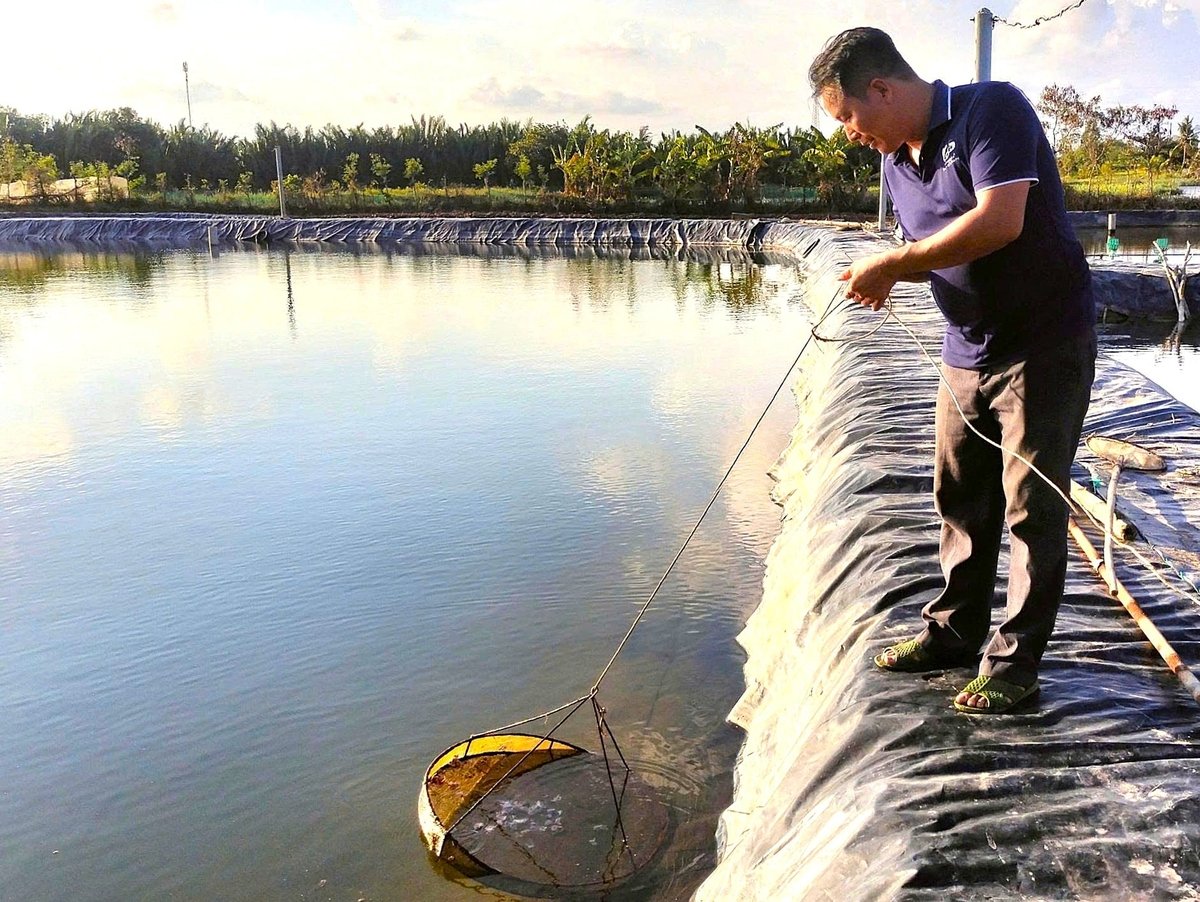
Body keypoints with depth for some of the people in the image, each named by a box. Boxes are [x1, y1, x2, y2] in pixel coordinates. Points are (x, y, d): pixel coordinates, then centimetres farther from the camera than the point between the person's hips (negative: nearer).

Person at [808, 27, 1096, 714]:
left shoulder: (992, 110, -15)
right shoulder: (896, 162, 8)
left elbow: (999, 222, -28)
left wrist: (892, 263, -22)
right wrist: (888, 275, -6)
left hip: (1046, 343, -8)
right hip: (968, 353, 8)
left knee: (1032, 508, -2)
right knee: (961, 499, 13)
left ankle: (1015, 663, 9)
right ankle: (956, 631, 28)